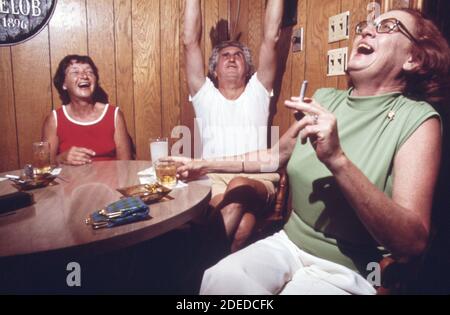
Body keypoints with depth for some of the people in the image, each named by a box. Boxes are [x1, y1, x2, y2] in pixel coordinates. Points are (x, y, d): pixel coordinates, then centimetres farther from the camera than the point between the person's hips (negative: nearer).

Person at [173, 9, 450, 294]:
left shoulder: (417, 119, -13)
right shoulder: (325, 99, 2)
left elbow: (413, 242, -22)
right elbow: (279, 155, 18)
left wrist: (337, 160, -34)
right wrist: (208, 165, 18)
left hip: (346, 271, -3)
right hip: (288, 243, 4)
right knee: (218, 280, -24)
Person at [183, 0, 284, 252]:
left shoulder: (257, 91, 18)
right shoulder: (205, 95, 17)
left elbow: (271, 39, 11)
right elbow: (191, 41, 12)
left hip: (257, 180, 1)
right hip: (213, 180, -1)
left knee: (239, 187, -36)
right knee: (241, 227, -34)